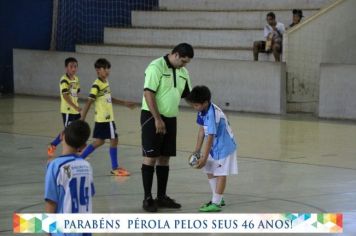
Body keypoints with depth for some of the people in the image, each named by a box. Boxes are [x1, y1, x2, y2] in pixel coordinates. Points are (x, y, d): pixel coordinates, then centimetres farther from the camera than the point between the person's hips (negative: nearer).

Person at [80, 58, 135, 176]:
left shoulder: (106, 82, 10)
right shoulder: (96, 85, -17)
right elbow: (89, 103, -20)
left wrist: (124, 103, 26)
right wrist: (82, 120, -21)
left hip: (107, 118, 9)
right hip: (104, 118, -9)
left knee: (99, 141, 15)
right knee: (114, 140, -1)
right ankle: (115, 168, 9)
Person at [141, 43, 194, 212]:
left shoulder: (183, 72, 10)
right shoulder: (157, 67, -14)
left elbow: (188, 95, 19)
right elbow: (148, 93, -19)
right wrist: (157, 119, -21)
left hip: (170, 119, 7)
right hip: (152, 118, -7)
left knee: (164, 158, 10)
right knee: (150, 158, -4)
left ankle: (161, 197, 16)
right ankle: (147, 198, -1)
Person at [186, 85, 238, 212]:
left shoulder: (212, 114, -30)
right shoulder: (202, 111, -3)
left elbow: (210, 138, -27)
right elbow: (202, 131, 5)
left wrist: (204, 158, -22)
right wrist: (197, 151, 5)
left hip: (224, 146, -10)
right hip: (214, 147, 10)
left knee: (220, 174, -7)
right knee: (210, 172, 14)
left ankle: (216, 204, -6)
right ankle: (218, 199, 26)